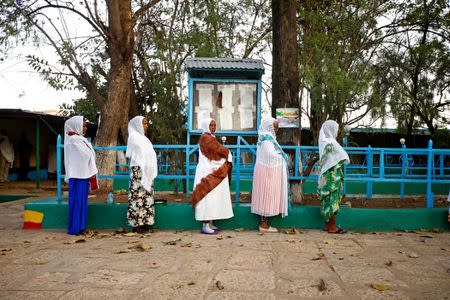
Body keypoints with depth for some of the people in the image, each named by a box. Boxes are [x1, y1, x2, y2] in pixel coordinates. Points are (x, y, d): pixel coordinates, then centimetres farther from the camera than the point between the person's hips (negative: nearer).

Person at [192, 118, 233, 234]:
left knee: (213, 197, 10)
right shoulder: (206, 138, -13)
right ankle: (205, 226, -4)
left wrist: (225, 153, -4)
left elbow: (216, 153, 14)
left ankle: (210, 224, 16)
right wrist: (228, 153, 4)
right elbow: (219, 150, -14)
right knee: (209, 198, -8)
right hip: (208, 172, -10)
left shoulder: (210, 137, 18)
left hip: (213, 172, 10)